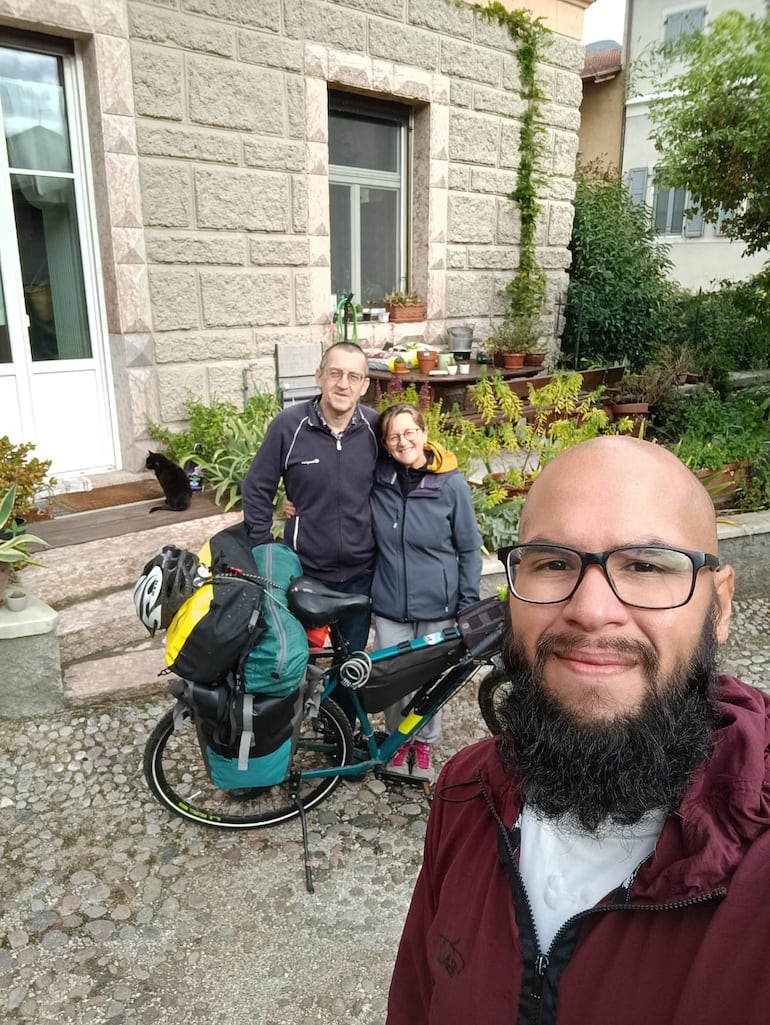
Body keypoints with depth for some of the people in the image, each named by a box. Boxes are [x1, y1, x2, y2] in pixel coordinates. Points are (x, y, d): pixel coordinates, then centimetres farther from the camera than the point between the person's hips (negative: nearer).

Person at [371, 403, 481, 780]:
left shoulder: (452, 484, -12)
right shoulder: (377, 478, -6)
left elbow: (469, 549, -4)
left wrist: (469, 606, -3)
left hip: (437, 607, -1)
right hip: (390, 606, 2)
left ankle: (424, 744, 38)